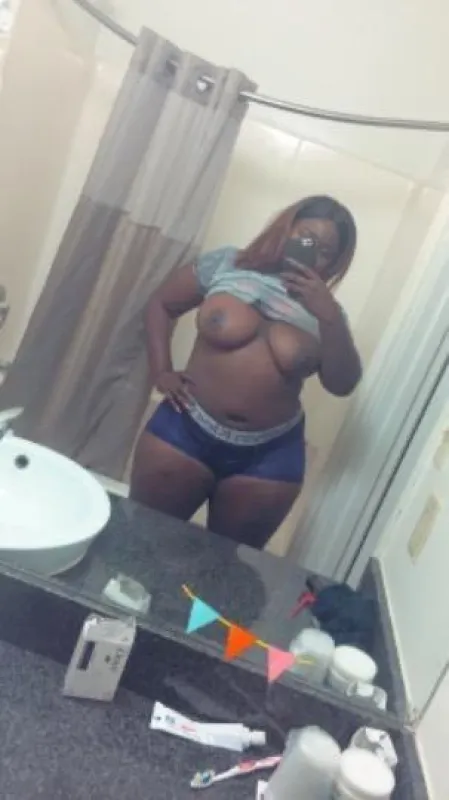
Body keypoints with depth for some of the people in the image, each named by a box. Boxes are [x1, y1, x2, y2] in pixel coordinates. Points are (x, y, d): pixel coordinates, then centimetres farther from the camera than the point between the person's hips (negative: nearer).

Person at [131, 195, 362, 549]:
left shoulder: (325, 311, 2)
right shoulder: (228, 265, -1)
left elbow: (343, 384, -7)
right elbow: (162, 305, 8)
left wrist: (329, 316, -18)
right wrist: (161, 371, -3)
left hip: (269, 456, 1)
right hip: (189, 430, 0)